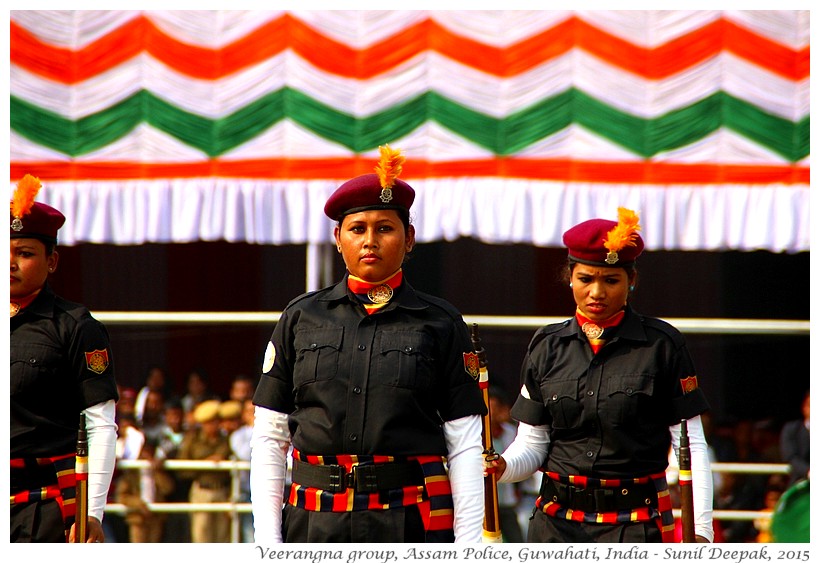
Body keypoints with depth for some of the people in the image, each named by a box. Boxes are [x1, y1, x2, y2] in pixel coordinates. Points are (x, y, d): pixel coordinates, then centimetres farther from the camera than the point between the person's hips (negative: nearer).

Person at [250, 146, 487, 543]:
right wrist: (267, 540, 1)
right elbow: (269, 439, 9)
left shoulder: (439, 323, 6)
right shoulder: (301, 318, 10)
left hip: (413, 521, -1)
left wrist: (468, 545, -3)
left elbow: (464, 447, 4)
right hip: (316, 523, 1)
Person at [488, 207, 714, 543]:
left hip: (637, 526, -3)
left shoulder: (661, 345, 0)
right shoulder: (547, 346, 9)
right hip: (558, 523, 3)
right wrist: (501, 467, -12)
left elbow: (691, 445, 0)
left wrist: (700, 528, -8)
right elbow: (532, 445, 10)